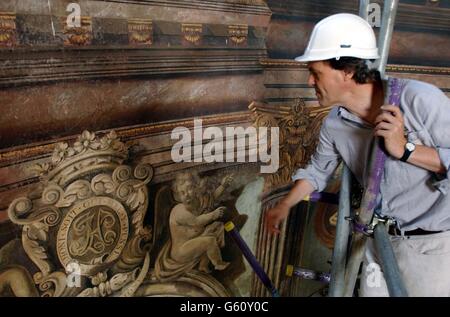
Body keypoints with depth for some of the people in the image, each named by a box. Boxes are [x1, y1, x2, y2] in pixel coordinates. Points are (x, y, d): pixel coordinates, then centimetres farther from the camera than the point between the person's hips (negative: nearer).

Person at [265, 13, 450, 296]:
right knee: (372, 290, 16)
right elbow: (318, 170, 11)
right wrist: (285, 205, 13)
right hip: (382, 241, 4)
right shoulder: (334, 125, -6)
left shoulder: (420, 99, -22)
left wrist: (405, 150, -29)